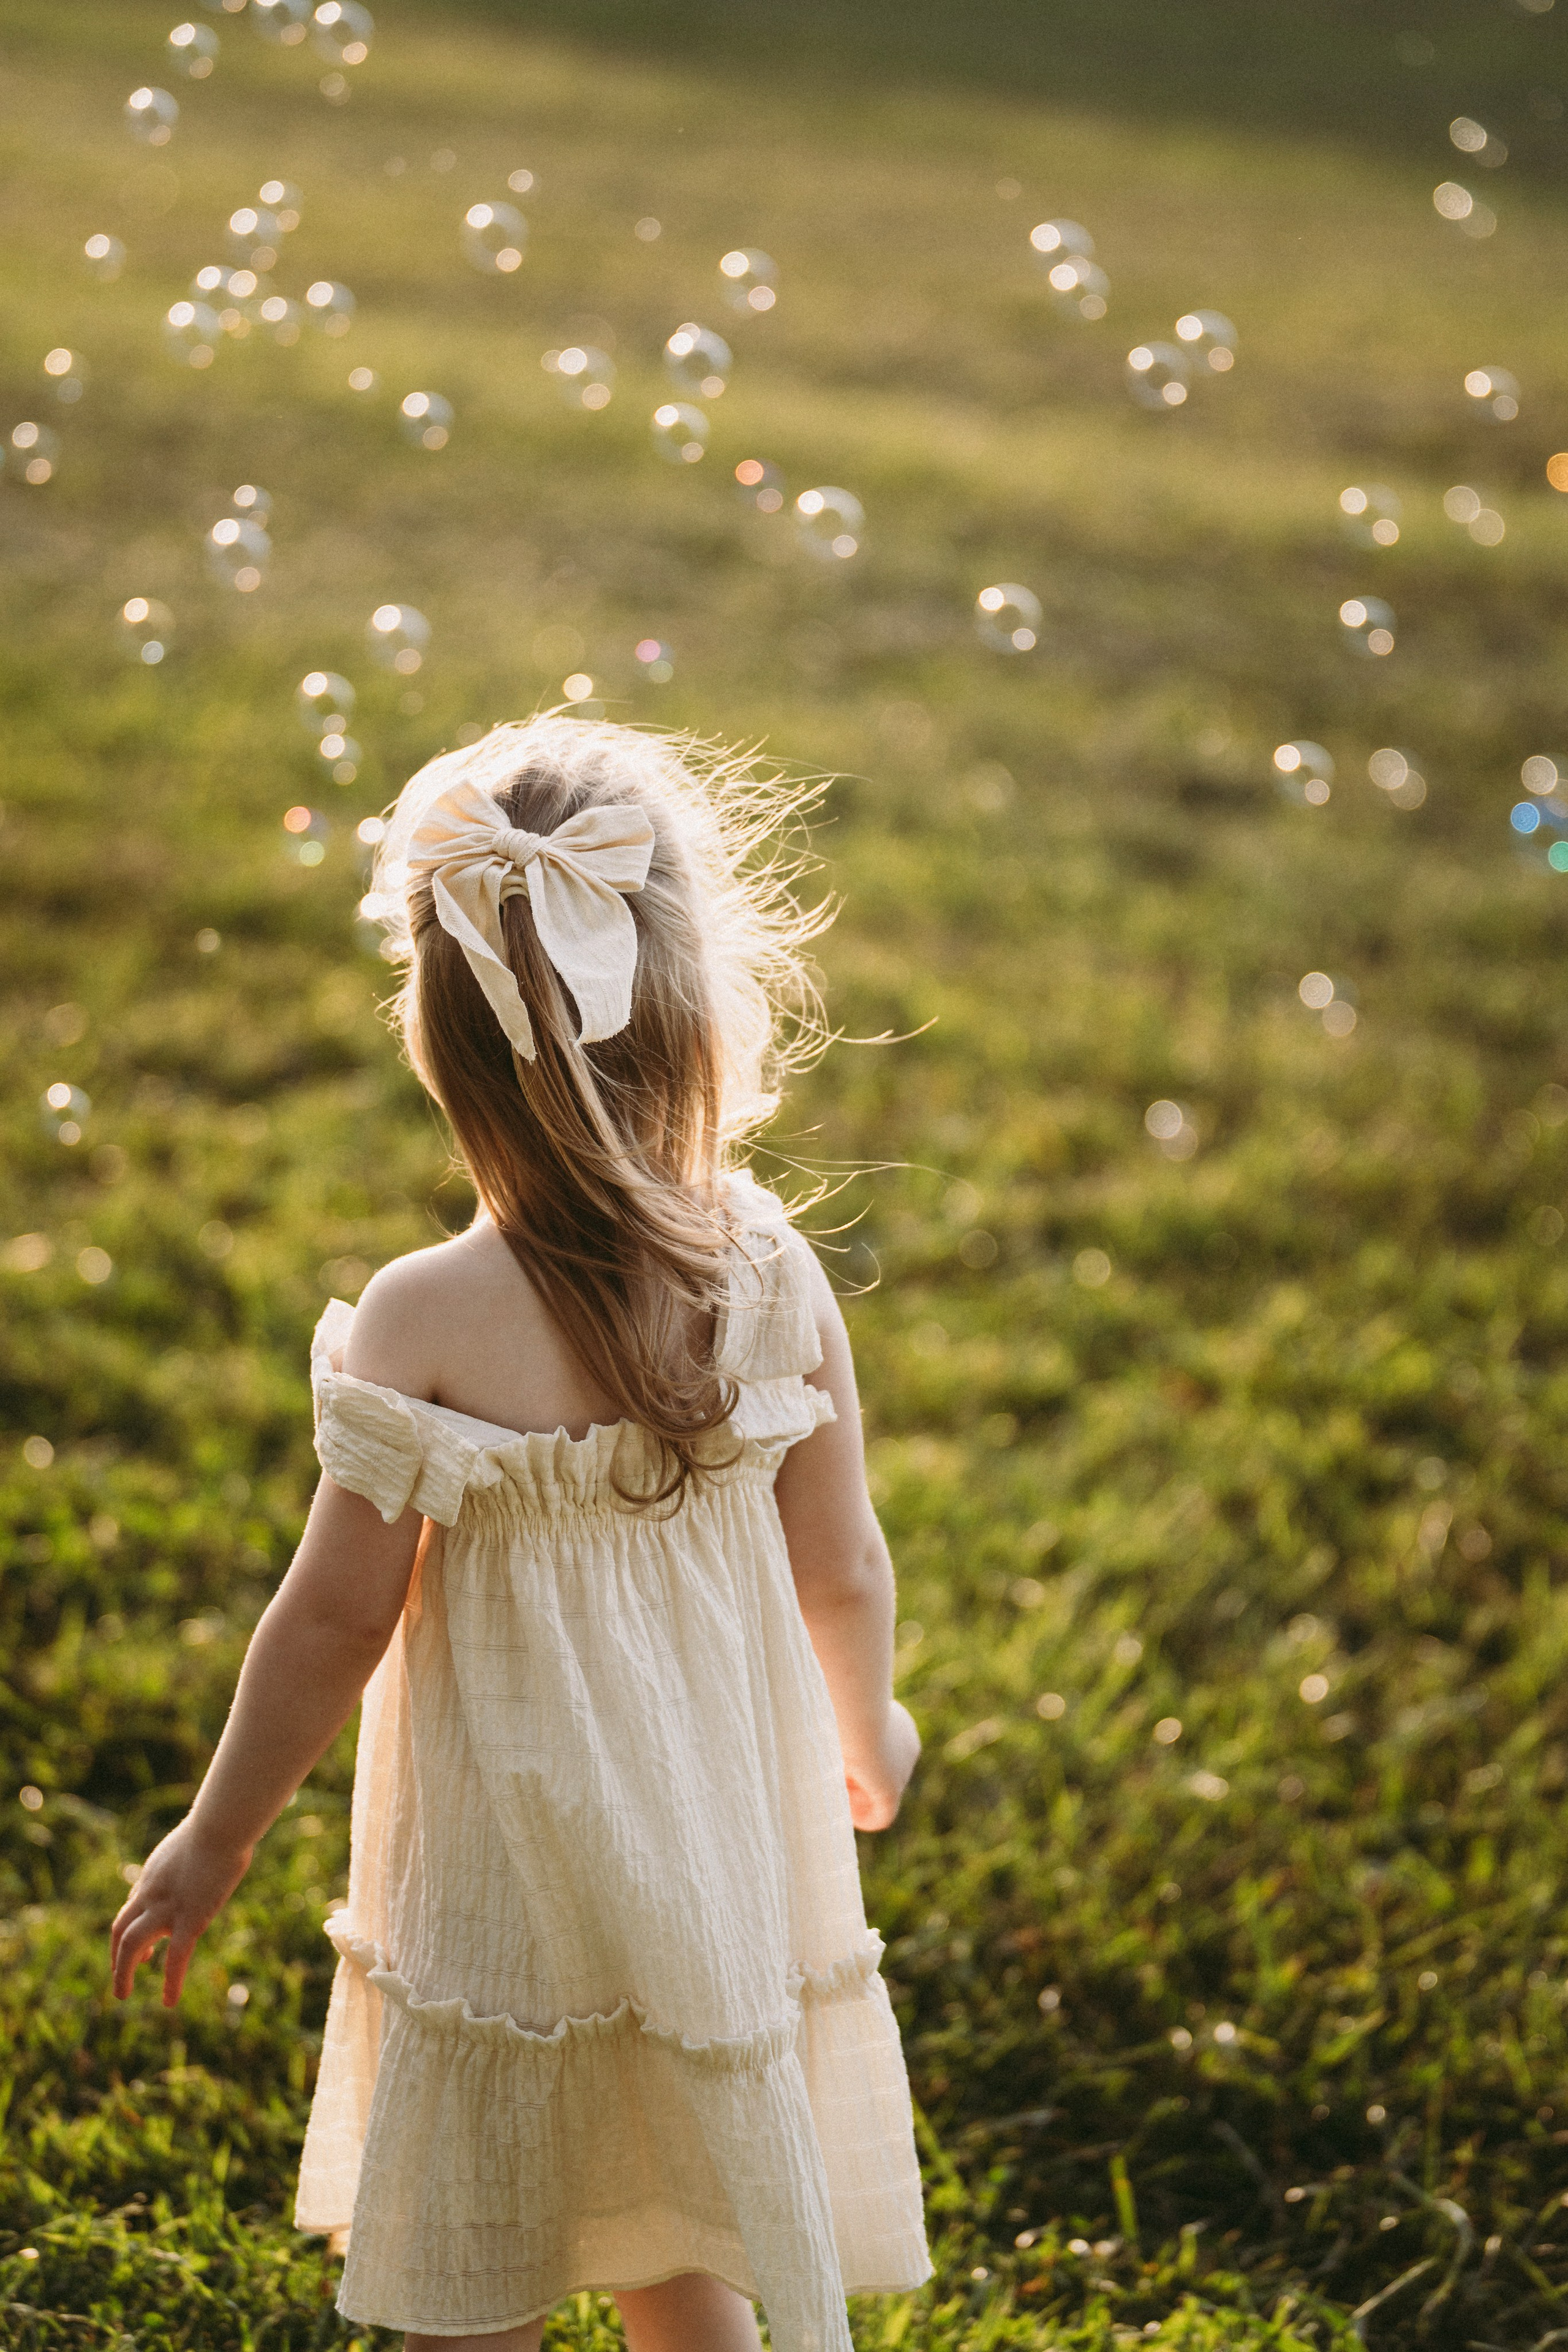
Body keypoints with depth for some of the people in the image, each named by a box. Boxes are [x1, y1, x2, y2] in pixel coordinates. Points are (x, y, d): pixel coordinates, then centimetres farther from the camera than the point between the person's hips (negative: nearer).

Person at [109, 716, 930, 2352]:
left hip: (512, 1893, -4)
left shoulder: (424, 1325, -22)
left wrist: (213, 1842, 1)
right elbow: (846, 1571, -2)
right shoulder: (775, 1278, -11)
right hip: (730, 1872, 4)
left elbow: (337, 1622, -14)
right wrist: (867, 1736, 19)